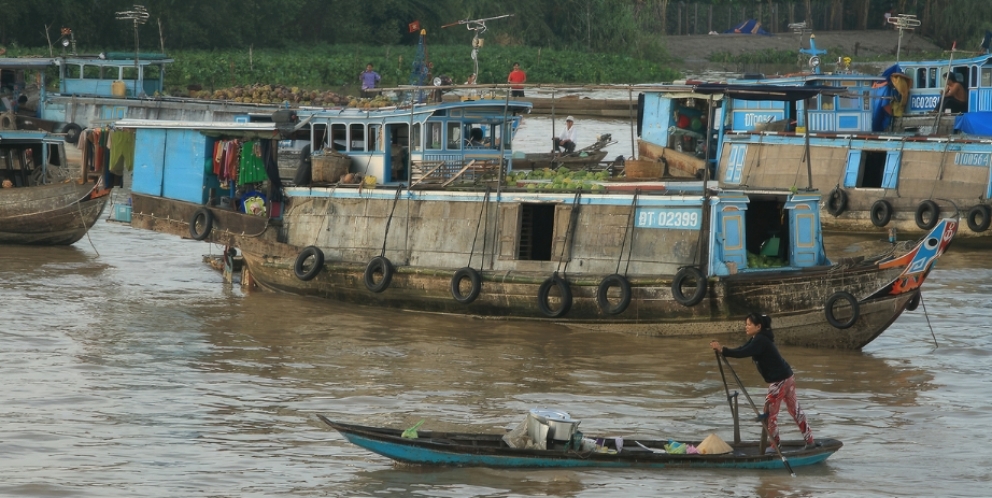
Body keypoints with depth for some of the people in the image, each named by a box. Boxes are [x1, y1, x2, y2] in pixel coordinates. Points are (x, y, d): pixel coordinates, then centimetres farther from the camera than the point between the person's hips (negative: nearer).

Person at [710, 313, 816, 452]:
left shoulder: (760, 341, -19)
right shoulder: (757, 339, 12)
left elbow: (743, 353, -32)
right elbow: (742, 350, 6)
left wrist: (723, 350, -33)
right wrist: (722, 349, -7)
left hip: (779, 381, -10)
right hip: (787, 377, 10)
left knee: (769, 413, 2)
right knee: (795, 410, 16)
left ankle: (775, 445, 14)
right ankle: (809, 441, 23)